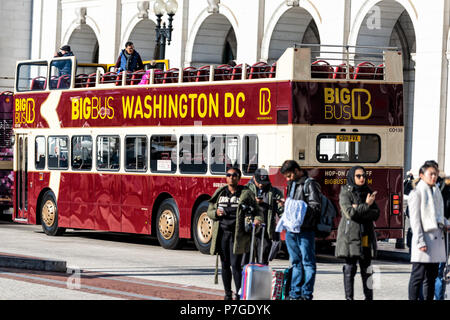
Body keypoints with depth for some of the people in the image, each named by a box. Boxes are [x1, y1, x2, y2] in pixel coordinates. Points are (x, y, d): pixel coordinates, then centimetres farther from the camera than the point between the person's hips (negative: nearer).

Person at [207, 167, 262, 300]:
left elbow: (257, 209, 0)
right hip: (222, 233, 4)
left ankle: (239, 294, -5)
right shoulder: (220, 193, 12)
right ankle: (228, 293, 18)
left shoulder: (246, 193, 2)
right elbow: (209, 211, 16)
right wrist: (216, 213, -7)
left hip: (237, 234, -4)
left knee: (235, 265, -10)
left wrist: (257, 219, -21)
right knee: (225, 265, 8)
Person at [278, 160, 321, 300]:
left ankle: (306, 294, -2)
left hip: (305, 230, -8)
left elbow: (316, 206, -14)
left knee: (307, 262, -3)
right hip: (291, 230, 8)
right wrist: (286, 203, 10)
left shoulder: (310, 184, -7)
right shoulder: (292, 184, 19)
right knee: (295, 262, 12)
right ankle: (295, 293, 16)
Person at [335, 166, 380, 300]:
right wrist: (366, 205, -12)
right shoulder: (345, 193, -1)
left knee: (366, 269, 5)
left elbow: (376, 214, 1)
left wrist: (359, 210, -12)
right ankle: (349, 297, 3)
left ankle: (369, 297, 9)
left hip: (366, 237, 4)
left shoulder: (368, 192, 12)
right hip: (350, 235, -4)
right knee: (350, 268, -2)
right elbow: (349, 212, -16)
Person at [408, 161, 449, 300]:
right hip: (424, 238, -8)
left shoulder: (436, 192, 18)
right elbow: (415, 219, -10)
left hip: (437, 238, 8)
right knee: (418, 277, -6)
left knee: (431, 277, 11)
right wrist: (420, 241, -17)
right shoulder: (416, 193, -5)